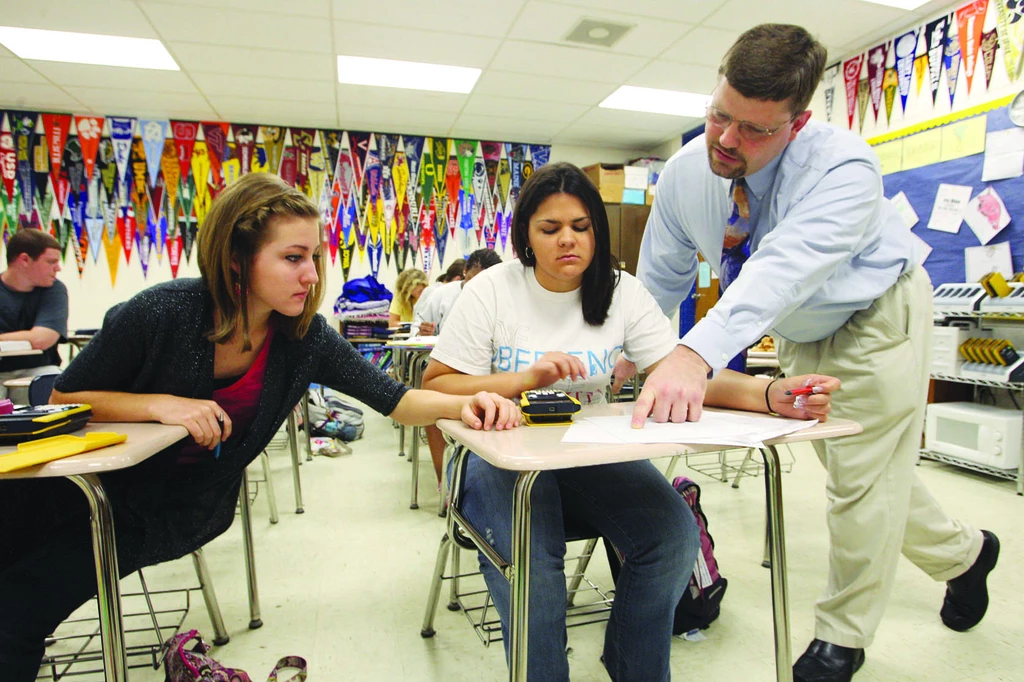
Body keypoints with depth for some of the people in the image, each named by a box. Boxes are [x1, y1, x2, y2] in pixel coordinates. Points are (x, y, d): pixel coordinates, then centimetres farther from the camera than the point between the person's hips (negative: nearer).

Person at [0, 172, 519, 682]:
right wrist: (161, 404, -27)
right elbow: (64, 399, -10)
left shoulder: (306, 338, -18)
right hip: (98, 478, 1)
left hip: (181, 512, 0)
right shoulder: (163, 312, -22)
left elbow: (396, 400, -17)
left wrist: (464, 404, -36)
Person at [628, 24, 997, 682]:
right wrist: (628, 352, -18)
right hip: (799, 336, 6)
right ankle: (960, 551, 45)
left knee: (864, 477, 0)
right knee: (851, 464, 16)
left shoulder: (843, 165, -34)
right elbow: (661, 278, -8)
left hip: (877, 319, -5)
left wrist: (699, 354, -65)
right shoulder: (685, 173, -16)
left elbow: (783, 267, -51)